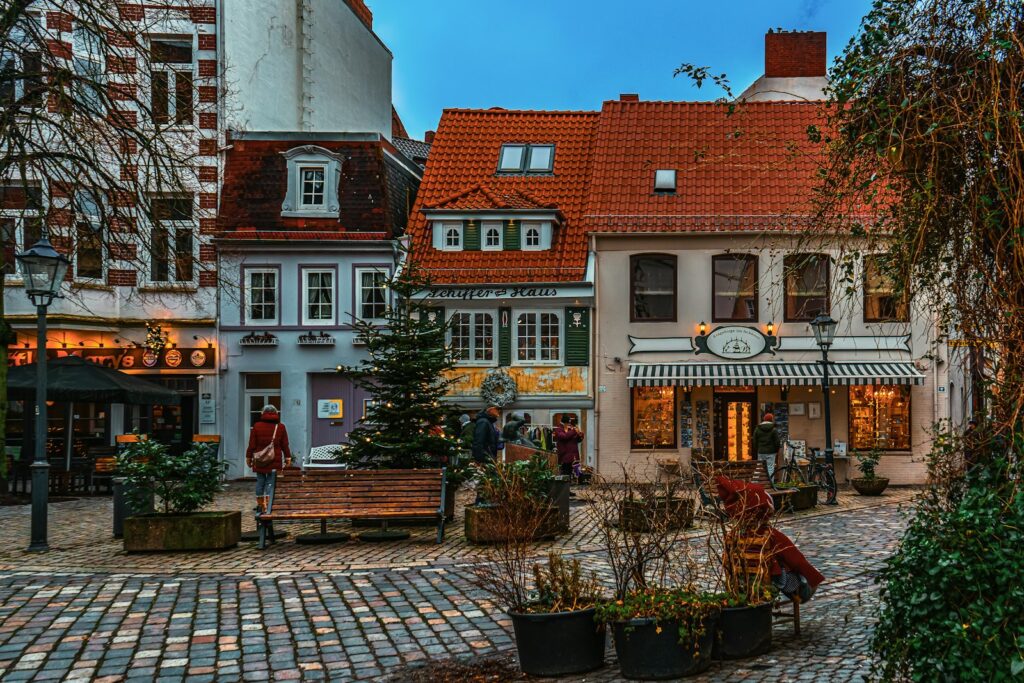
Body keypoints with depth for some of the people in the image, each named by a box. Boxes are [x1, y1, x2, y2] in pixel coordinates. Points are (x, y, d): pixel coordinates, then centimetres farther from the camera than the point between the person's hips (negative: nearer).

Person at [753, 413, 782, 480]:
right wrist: (777, 451, 8)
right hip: (771, 453, -3)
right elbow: (777, 442, -4)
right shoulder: (774, 429, -4)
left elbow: (755, 441, 7)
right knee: (770, 468, -1)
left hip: (761, 452, 3)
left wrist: (756, 450, 14)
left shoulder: (757, 429, 6)